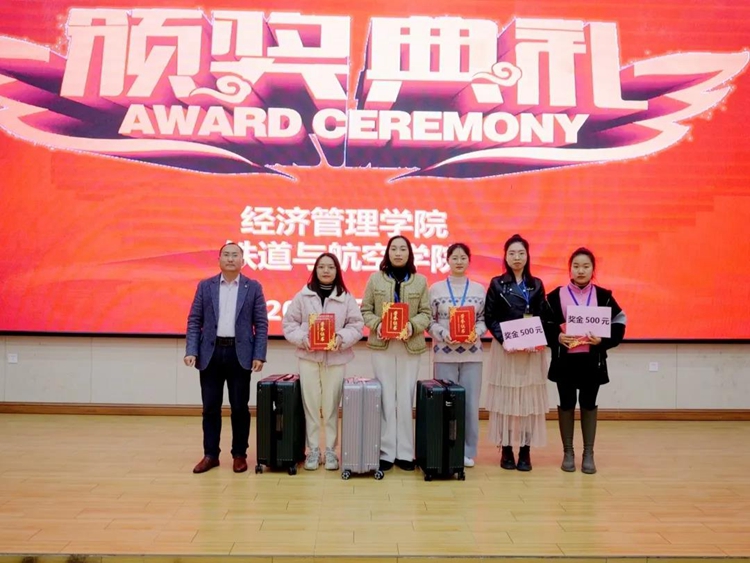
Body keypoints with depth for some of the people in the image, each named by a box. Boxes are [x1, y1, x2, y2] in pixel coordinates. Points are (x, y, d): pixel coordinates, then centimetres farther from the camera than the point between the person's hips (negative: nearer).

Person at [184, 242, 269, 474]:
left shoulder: (253, 287, 3)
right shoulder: (205, 286, 7)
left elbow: (261, 324, 1)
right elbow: (194, 321, 5)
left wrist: (259, 355, -7)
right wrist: (191, 351, -6)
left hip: (240, 354, -1)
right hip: (211, 353, 1)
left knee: (240, 407, 5)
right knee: (210, 407, 7)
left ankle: (239, 454, 18)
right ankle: (210, 455, 18)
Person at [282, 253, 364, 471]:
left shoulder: (346, 298, 2)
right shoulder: (302, 296, 3)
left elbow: (357, 325, 0)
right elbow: (289, 323, 4)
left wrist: (342, 338, -16)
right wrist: (302, 338, -12)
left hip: (335, 358, 0)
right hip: (308, 357, 1)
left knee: (331, 406, 5)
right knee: (310, 405, 5)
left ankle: (330, 450, 16)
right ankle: (313, 450, 16)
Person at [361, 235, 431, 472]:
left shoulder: (420, 281, 6)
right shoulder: (375, 279, 5)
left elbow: (426, 313, 3)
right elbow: (365, 310, 5)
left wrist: (413, 325, -16)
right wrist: (377, 324, -14)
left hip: (410, 346, 0)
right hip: (381, 345, 0)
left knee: (406, 399, 3)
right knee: (385, 399, 2)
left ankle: (405, 452, 12)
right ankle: (386, 452, 10)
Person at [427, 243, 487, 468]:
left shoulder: (479, 289, 7)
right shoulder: (436, 289, 2)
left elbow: (484, 319, 8)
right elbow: (429, 321, 1)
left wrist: (476, 333, -10)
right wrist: (444, 334, -14)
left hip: (472, 353, 1)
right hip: (445, 353, -1)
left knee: (470, 402, 4)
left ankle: (468, 451, 16)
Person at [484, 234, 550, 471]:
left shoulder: (537, 285, 10)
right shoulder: (497, 284, 3)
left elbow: (543, 318, 7)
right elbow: (489, 317, -1)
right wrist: (503, 339, -15)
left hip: (532, 351, 2)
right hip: (505, 349, -2)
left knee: (529, 399, 2)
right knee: (505, 398, 0)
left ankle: (525, 451, 9)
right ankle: (506, 450, 8)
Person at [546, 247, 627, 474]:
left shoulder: (603, 295, 1)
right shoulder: (556, 295, -2)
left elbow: (619, 323, 2)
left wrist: (603, 341, -13)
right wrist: (556, 338, -17)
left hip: (592, 359, 1)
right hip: (564, 359, 0)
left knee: (589, 404, 8)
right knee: (566, 404, 7)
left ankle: (588, 454, 19)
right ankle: (568, 453, 19)